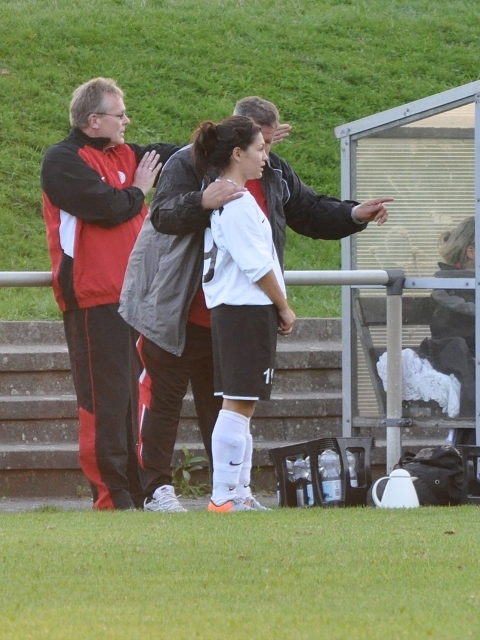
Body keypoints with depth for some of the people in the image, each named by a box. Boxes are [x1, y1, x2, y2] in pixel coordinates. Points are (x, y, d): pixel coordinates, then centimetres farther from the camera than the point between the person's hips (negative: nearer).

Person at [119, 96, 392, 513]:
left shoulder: (275, 174, 7)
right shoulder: (188, 164, -14)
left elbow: (311, 213, 16)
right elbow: (162, 215, -26)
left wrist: (355, 216, -1)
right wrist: (202, 202, -45)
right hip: (176, 313, -6)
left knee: (223, 402, 12)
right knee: (163, 398, -2)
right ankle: (157, 488, 3)